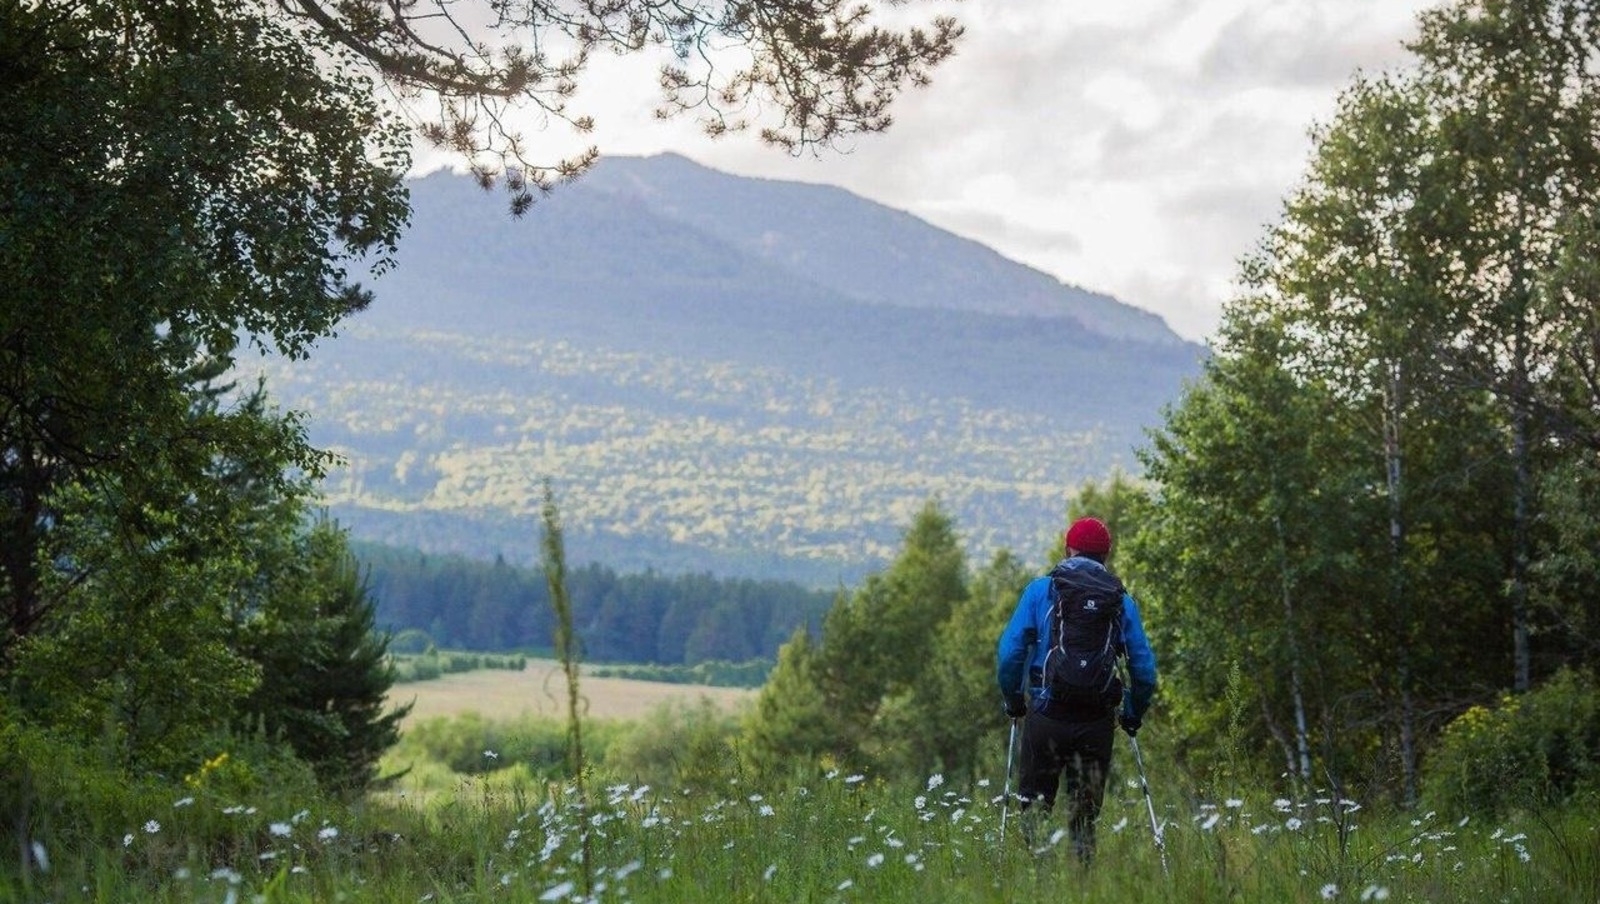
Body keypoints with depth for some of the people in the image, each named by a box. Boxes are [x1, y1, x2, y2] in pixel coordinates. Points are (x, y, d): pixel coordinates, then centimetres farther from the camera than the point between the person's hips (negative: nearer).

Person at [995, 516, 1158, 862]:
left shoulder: (1039, 590, 2)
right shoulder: (1122, 601, 7)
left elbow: (1010, 651, -4)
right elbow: (1145, 669, 6)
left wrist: (1012, 700, 9)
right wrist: (1133, 715, 19)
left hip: (1046, 716, -2)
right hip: (1097, 722, 2)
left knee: (1034, 806, 7)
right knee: (1084, 813, 11)